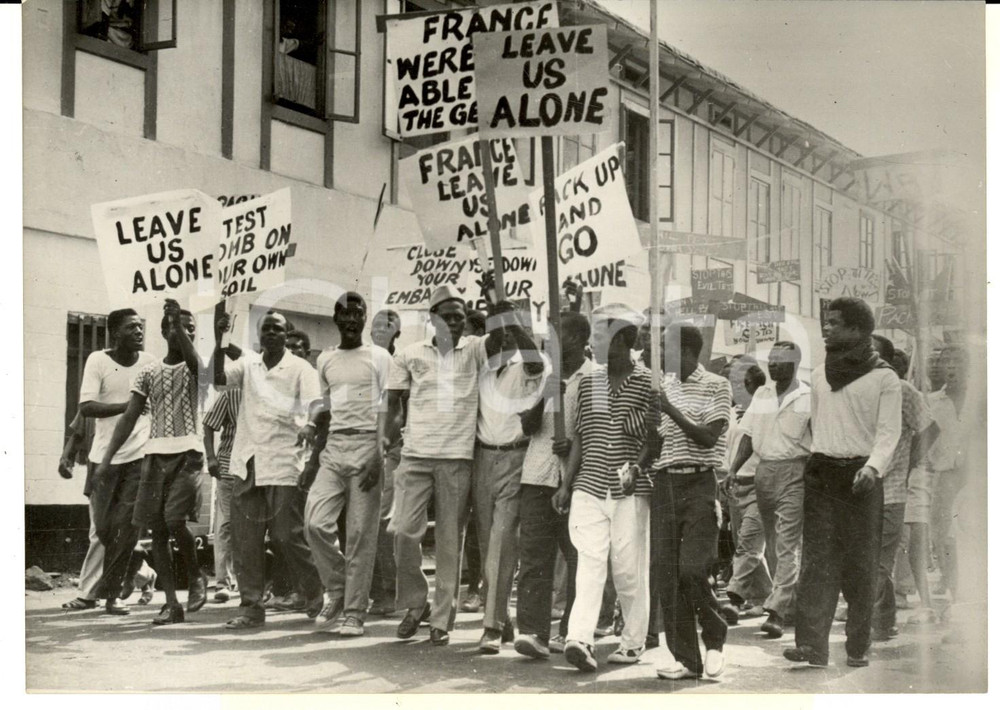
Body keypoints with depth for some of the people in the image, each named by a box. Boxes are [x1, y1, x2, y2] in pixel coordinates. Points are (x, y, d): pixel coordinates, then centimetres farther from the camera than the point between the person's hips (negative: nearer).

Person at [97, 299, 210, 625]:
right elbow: (129, 418, 9)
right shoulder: (149, 372, 11)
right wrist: (106, 458, 1)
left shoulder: (194, 367, 3)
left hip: (188, 453, -4)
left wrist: (179, 321, -40)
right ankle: (172, 603, 7)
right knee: (157, 530, 1)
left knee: (175, 521, -19)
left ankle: (196, 576, 8)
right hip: (156, 454, 4)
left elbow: (190, 356, -23)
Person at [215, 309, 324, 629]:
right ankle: (251, 606, 10)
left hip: (284, 464, -4)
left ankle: (316, 594, 13)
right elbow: (219, 378, -2)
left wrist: (310, 426, -32)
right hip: (247, 462, 4)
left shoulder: (300, 368, 2)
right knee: (245, 539, 3)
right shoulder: (248, 363, 13)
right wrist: (219, 342, -14)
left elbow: (316, 405, -10)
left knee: (287, 535, -4)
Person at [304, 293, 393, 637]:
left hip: (366, 444, -4)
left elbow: (387, 410, -4)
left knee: (361, 533, -4)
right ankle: (335, 588, 11)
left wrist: (379, 456, -14)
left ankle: (354, 612, 2)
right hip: (334, 445, 4)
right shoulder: (325, 360, 16)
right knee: (316, 522, -11)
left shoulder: (379, 358, 2)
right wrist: (312, 420, 7)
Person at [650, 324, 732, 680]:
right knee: (668, 575, 2)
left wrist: (671, 410, -19)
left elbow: (708, 438, -11)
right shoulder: (662, 386, 15)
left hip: (699, 483, -5)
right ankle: (685, 658, 9)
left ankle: (715, 640, 10)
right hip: (663, 484, 5)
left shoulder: (716, 386, -2)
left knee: (692, 569, -14)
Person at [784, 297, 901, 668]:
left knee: (861, 566, 1)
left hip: (861, 476, -3)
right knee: (816, 560, -6)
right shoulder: (818, 376, 15)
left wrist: (872, 467, -23)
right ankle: (812, 645, -11)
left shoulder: (884, 378, -1)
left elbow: (888, 432, -7)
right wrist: (812, 466, 12)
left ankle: (858, 648, 9)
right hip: (820, 473, 4)